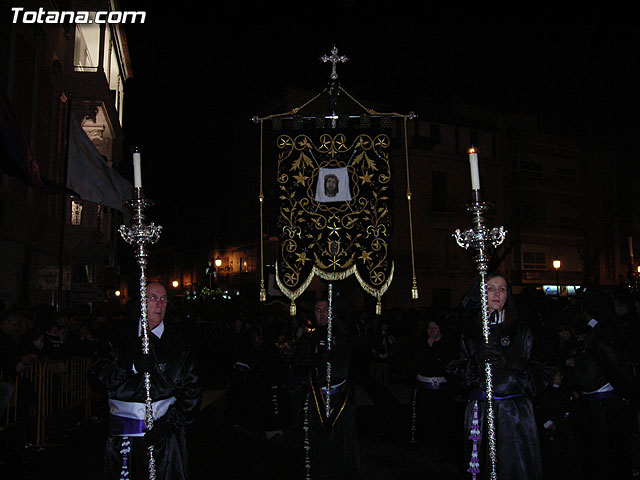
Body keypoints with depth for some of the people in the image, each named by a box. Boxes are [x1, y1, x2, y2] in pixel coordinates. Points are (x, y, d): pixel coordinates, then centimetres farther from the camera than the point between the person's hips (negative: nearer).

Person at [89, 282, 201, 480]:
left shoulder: (178, 339, 4)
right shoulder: (123, 335, 6)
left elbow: (191, 388, 1)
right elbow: (96, 373, 0)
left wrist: (169, 424, -9)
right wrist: (132, 367, -14)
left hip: (164, 428, 0)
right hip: (123, 431, 1)